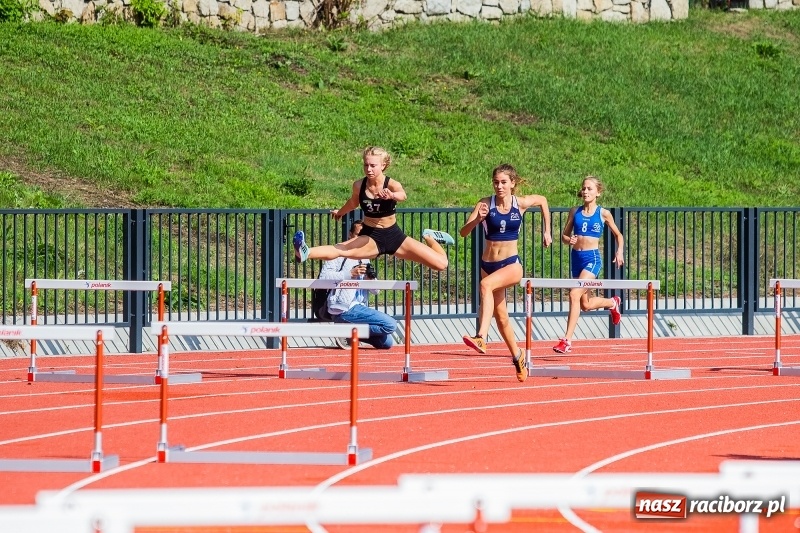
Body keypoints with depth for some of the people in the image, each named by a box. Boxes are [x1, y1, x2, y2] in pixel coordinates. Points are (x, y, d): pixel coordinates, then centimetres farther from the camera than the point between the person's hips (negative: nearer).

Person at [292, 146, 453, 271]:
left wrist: (392, 195, -67)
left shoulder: (392, 185, -18)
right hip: (370, 238, 1)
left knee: (441, 264, -5)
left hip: (394, 236, -1)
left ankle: (429, 238, 28)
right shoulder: (359, 185, -8)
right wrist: (340, 212, 37)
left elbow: (402, 196, -43)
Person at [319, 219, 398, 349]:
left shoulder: (364, 259, 21)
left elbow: (376, 290, 17)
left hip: (359, 307, 8)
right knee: (390, 325, -19)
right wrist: (350, 273, -21)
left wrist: (371, 279, -5)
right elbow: (324, 277, -16)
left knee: (387, 342, 6)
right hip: (344, 308, -8)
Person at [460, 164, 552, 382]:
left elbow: (542, 200, 20)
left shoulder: (521, 203, -3)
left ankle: (481, 337, -43)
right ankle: (518, 357, 32)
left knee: (486, 284, -34)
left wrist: (546, 231, 18)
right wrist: (477, 219, -30)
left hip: (511, 264, -3)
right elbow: (464, 232, -11)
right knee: (500, 315, 12)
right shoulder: (486, 204, -4)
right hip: (488, 264, 3)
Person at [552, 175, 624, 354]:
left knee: (574, 294, -22)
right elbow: (564, 235, 11)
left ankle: (567, 340, -19)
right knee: (585, 305, 15)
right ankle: (612, 302, 49)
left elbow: (618, 235, 10)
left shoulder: (603, 214, -1)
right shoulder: (575, 212, 6)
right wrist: (569, 240, -12)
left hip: (592, 258, -5)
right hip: (576, 257, 5)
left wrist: (619, 252, -6)